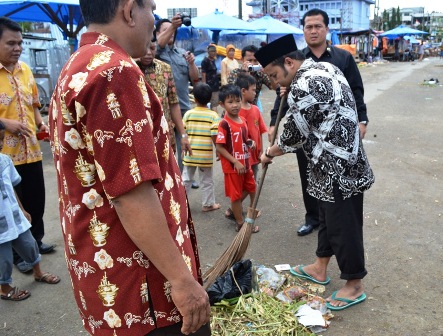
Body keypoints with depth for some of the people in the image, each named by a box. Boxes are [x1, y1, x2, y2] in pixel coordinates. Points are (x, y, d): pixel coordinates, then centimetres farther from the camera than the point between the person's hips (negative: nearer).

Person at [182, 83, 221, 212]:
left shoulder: (188, 114, -4)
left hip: (190, 153, 2)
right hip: (206, 155, -2)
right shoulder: (213, 115, -10)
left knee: (186, 179, 16)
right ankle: (208, 204, 23)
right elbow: (214, 137, -14)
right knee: (207, 181, 12)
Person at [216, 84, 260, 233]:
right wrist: (236, 162, -22)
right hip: (232, 166, -8)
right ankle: (240, 223, 24)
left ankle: (233, 210, 41)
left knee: (250, 188, 23)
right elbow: (219, 147, -21)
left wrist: (250, 142, -6)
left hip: (245, 163, 8)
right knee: (236, 194, 7)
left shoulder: (243, 120, 2)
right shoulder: (224, 124, -20)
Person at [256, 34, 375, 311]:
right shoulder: (324, 67, 9)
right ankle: (320, 269, 38)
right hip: (338, 163, 10)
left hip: (338, 169, -10)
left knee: (343, 226, 4)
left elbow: (294, 135, -14)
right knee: (328, 217, 21)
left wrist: (270, 153, 5)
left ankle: (355, 286, 21)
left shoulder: (304, 86, -22)